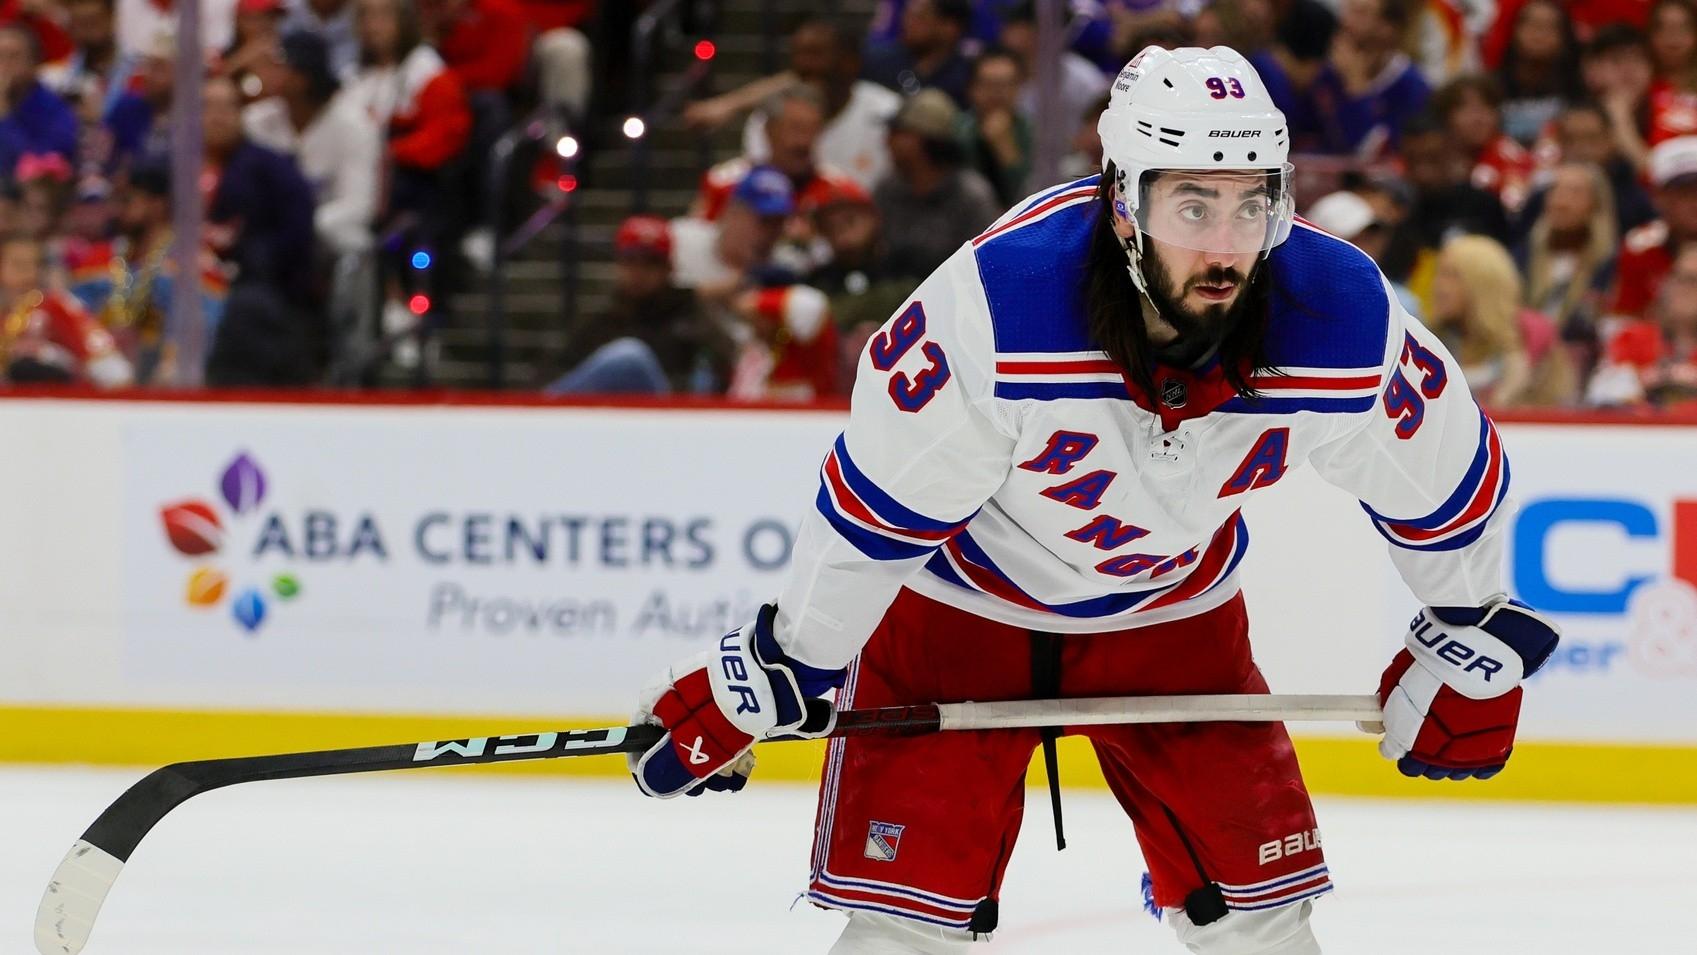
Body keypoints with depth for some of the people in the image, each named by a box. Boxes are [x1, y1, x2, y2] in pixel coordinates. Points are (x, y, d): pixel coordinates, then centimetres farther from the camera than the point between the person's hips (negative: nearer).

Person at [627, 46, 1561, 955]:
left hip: (1174, 612, 3)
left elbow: (1446, 472, -5)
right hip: (958, 601, -3)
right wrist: (766, 677, -16)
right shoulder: (993, 304, -36)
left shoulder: (1341, 318, -25)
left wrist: (1469, 645, 6)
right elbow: (875, 509, -24)